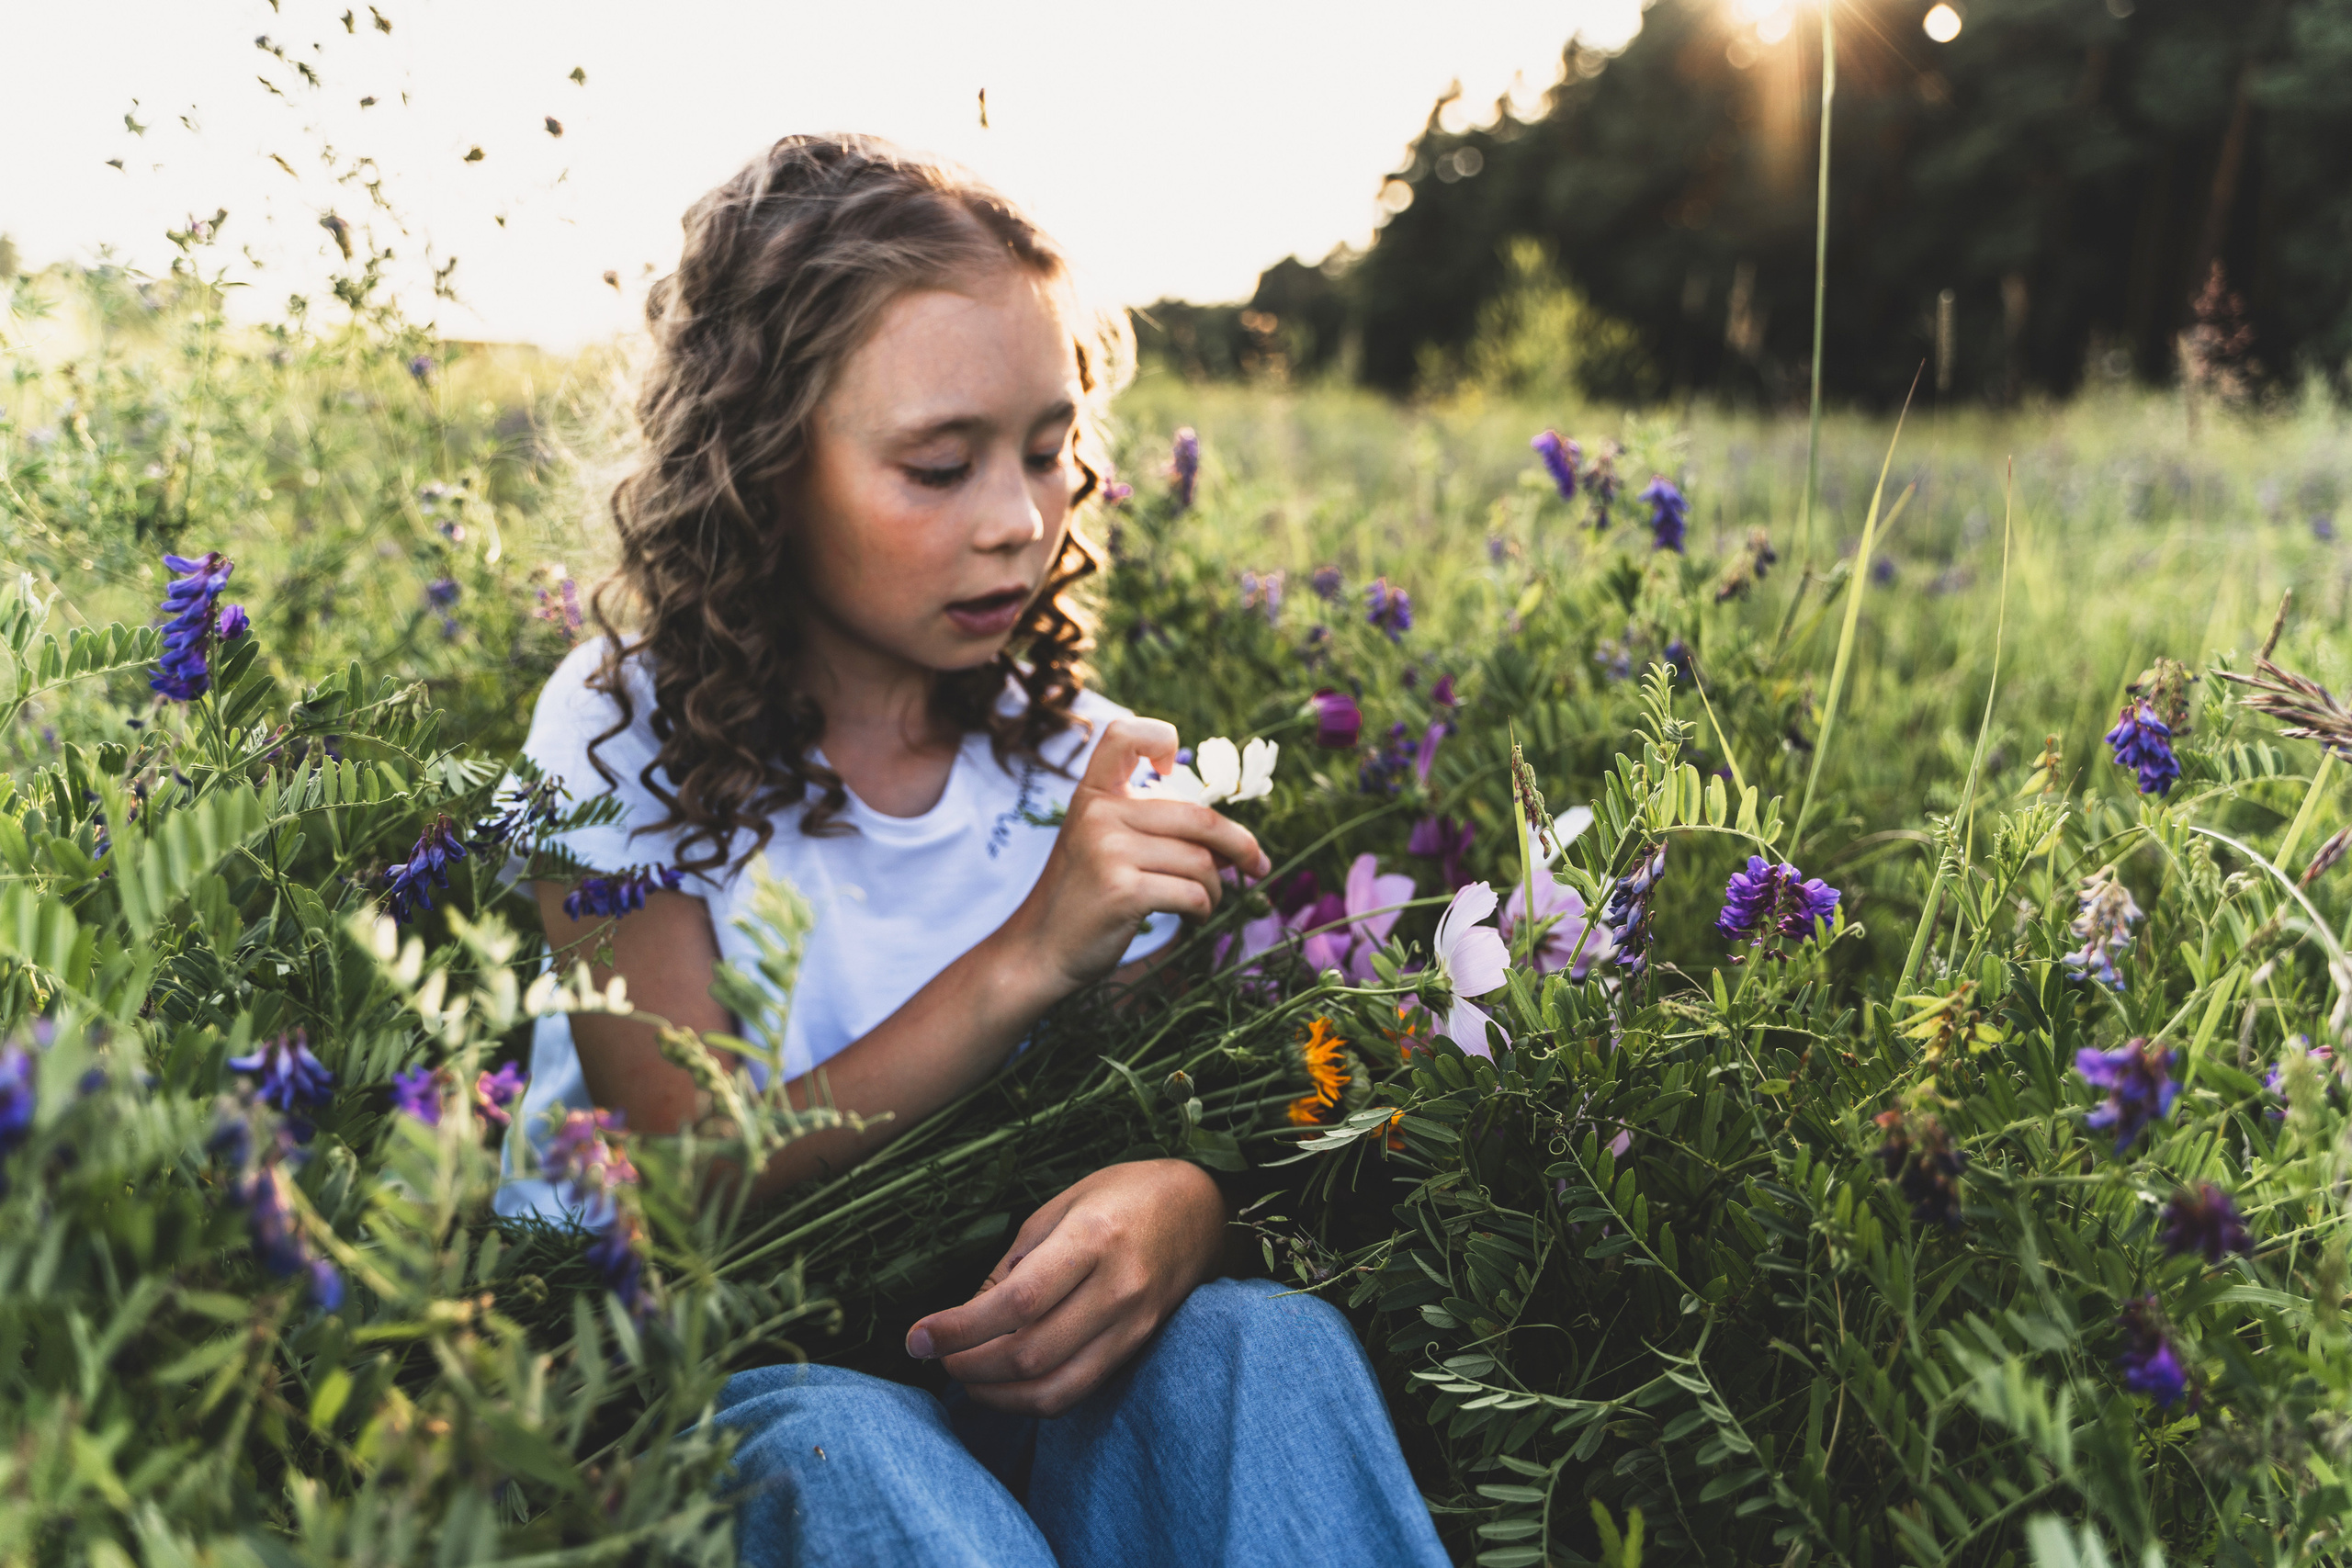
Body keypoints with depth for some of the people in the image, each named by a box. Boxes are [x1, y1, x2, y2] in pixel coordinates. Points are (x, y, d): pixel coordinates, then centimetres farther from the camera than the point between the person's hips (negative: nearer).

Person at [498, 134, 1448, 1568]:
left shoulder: (1088, 756, 2)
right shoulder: (628, 738, -8)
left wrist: (1179, 1200, -28)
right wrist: (1027, 958, -25)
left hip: (989, 1363, 4)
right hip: (681, 1376, -3)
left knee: (1265, 1345, -27)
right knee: (840, 1445, -38)